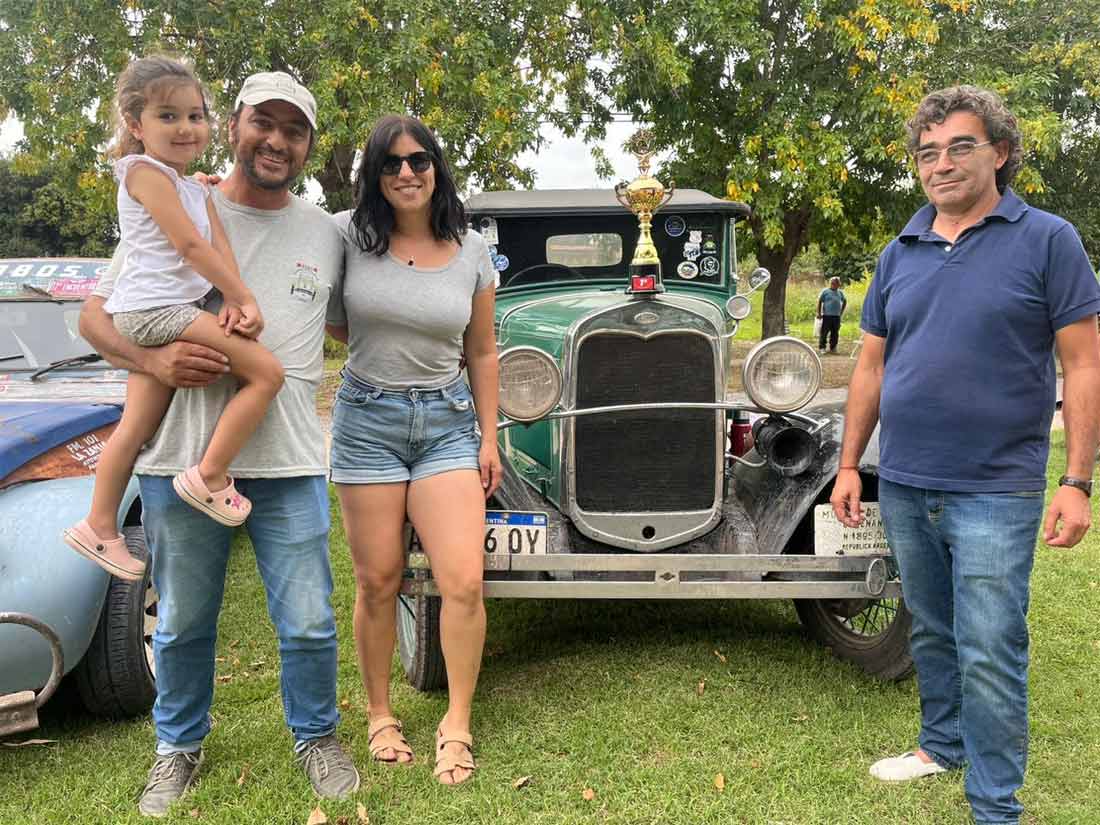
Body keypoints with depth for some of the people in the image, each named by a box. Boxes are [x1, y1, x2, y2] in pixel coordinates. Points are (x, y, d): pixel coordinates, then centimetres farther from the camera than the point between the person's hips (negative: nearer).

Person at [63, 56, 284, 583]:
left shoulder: (197, 191, 22)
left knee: (137, 426, 12)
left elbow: (220, 249, 7)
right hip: (156, 309, -9)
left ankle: (99, 527, 20)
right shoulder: (146, 172, -6)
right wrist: (242, 298, -12)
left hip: (149, 320, 9)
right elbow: (191, 246, -14)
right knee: (266, 372, -14)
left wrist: (233, 301, -10)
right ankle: (210, 477, -9)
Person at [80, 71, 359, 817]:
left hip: (290, 462, 1)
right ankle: (179, 747, 35)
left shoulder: (327, 234, 9)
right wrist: (152, 359, -15)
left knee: (309, 622, 5)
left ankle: (316, 738, 30)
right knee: (184, 623, 12)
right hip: (181, 457, -1)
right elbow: (95, 314, 2)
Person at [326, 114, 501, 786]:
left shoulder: (472, 250, 2)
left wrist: (489, 438, 8)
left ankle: (457, 725, 9)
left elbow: (482, 352, 9)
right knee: (379, 582, 5)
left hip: (448, 420, 1)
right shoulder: (348, 235, -3)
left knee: (464, 582, -8)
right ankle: (380, 714, 25)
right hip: (367, 419, -1)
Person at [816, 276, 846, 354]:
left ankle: (833, 348, 15)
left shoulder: (840, 292, 14)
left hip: (837, 316, 5)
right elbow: (819, 301, -2)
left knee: (835, 333, 7)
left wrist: (841, 311, 19)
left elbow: (844, 301, 28)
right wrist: (819, 313, -8)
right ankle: (821, 348, 1)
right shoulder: (825, 291, -1)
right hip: (827, 315, -5)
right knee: (824, 332, -4)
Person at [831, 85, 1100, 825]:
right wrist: (850, 464, 9)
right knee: (932, 635, 19)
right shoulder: (899, 254, 8)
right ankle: (944, 746, 39)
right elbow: (871, 366, 12)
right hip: (903, 486, 5)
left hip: (994, 492, -5)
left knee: (988, 653, -2)